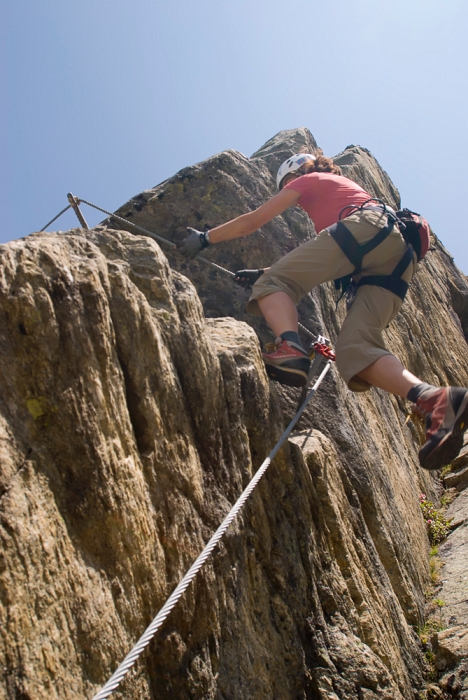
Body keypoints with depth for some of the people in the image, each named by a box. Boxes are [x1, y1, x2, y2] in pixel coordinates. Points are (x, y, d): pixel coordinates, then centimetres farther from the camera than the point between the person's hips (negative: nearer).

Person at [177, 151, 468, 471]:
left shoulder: (308, 179, 23)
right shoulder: (344, 189, 44)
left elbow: (252, 222, 19)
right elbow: (313, 265, 42)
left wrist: (204, 238, 30)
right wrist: (264, 273, 46)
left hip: (366, 227, -7)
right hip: (398, 261, 7)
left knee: (275, 282, -9)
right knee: (355, 349, -8)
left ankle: (290, 349, -40)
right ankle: (438, 400, -30)